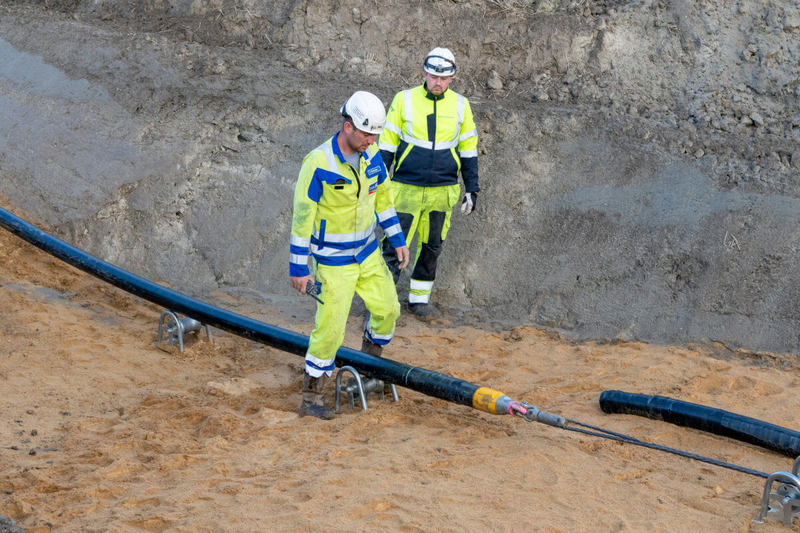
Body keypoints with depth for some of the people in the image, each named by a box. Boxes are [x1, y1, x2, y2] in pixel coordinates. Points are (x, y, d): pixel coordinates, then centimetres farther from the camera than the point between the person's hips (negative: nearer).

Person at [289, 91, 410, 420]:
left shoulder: (372, 156, -4)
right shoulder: (318, 164, -24)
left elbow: (383, 197, 13)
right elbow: (302, 217, -19)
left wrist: (398, 241, 13)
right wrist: (298, 267, -16)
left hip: (367, 253, 7)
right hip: (332, 262, -7)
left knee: (388, 309, 14)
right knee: (330, 329, -6)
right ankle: (311, 399, 7)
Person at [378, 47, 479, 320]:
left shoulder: (460, 105, 2)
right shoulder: (404, 100, -4)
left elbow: (468, 149, 10)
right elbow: (387, 144, 2)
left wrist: (472, 189, 9)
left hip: (442, 191, 3)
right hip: (406, 189, -2)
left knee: (432, 248, 11)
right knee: (394, 246, -5)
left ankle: (419, 298, 25)